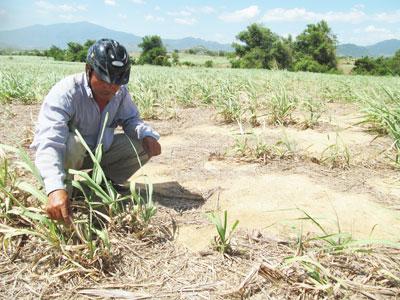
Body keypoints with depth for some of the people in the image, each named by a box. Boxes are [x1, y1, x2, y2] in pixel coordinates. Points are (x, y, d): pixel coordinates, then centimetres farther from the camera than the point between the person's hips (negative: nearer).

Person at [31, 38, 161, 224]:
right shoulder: (65, 93, -32)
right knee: (70, 143, -39)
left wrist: (147, 135, -24)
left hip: (99, 151, 5)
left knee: (143, 144, -10)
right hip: (66, 153, -5)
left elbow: (131, 119, 1)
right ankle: (65, 189, -10)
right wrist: (56, 189, -58)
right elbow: (49, 141, -43)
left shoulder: (120, 92, -13)